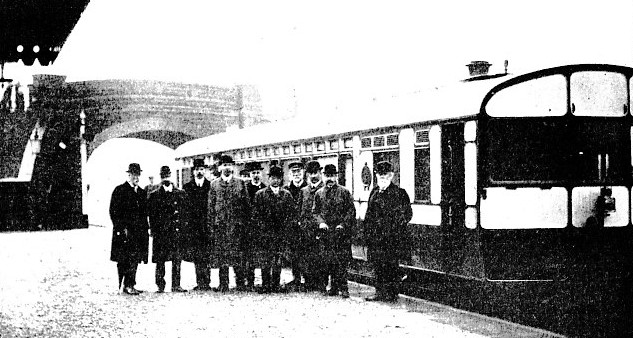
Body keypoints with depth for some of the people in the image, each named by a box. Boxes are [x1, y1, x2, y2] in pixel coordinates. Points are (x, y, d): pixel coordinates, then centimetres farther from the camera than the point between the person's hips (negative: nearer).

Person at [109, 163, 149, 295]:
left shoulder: (142, 192, 17)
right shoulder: (120, 190, -2)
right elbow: (114, 212, -7)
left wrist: (145, 228, 11)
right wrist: (121, 228, -13)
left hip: (139, 232, 6)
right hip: (125, 232, -6)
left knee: (135, 259, 6)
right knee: (126, 259, -7)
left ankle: (131, 285, 11)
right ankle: (127, 286, -5)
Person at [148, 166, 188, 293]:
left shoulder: (181, 194, 11)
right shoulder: (154, 195, 7)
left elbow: (185, 213, 11)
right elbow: (151, 215, 5)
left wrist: (184, 228, 3)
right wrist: (153, 230, -3)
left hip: (177, 231, 1)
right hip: (160, 233, -1)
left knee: (177, 259, 0)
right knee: (160, 261, 0)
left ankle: (176, 285, 5)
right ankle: (160, 286, 6)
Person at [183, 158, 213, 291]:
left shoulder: (211, 186, 6)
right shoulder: (187, 187, 10)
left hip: (208, 226, -1)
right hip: (193, 227, 1)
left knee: (207, 256, -5)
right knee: (196, 256, 0)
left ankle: (207, 282, -1)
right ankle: (200, 282, 5)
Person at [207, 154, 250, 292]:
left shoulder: (240, 183, 7)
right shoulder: (214, 184, 9)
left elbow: (247, 204, 7)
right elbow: (210, 207, 9)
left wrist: (246, 222, 1)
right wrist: (211, 225, 3)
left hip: (236, 224, -1)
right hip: (220, 223, 1)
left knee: (237, 253, -3)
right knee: (221, 254, 0)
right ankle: (223, 284, 4)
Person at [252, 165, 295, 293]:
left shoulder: (287, 195, 11)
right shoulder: (260, 194, 6)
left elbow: (291, 214, 10)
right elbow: (256, 215, 3)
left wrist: (283, 229, -2)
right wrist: (265, 229, -7)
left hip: (281, 233, 2)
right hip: (266, 234, -2)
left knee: (278, 262, 2)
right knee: (265, 262, -6)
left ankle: (276, 286, 7)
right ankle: (265, 287, -2)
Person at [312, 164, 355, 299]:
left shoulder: (344, 192, 2)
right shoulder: (319, 193, 12)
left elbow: (351, 211, -1)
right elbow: (315, 211, 13)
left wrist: (343, 224, -11)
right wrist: (321, 222, -5)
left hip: (341, 231, -3)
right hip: (326, 232, 3)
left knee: (342, 260, -6)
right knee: (329, 261, 5)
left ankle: (343, 288, -3)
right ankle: (334, 286, 15)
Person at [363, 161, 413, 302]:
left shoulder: (399, 193, -6)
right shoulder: (374, 192, 14)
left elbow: (406, 215, -6)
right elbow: (369, 214, 20)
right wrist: (368, 231, 12)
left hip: (391, 237, -6)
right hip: (375, 237, 6)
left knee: (390, 266, -3)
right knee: (377, 265, 9)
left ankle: (392, 294, 4)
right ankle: (380, 292, 18)